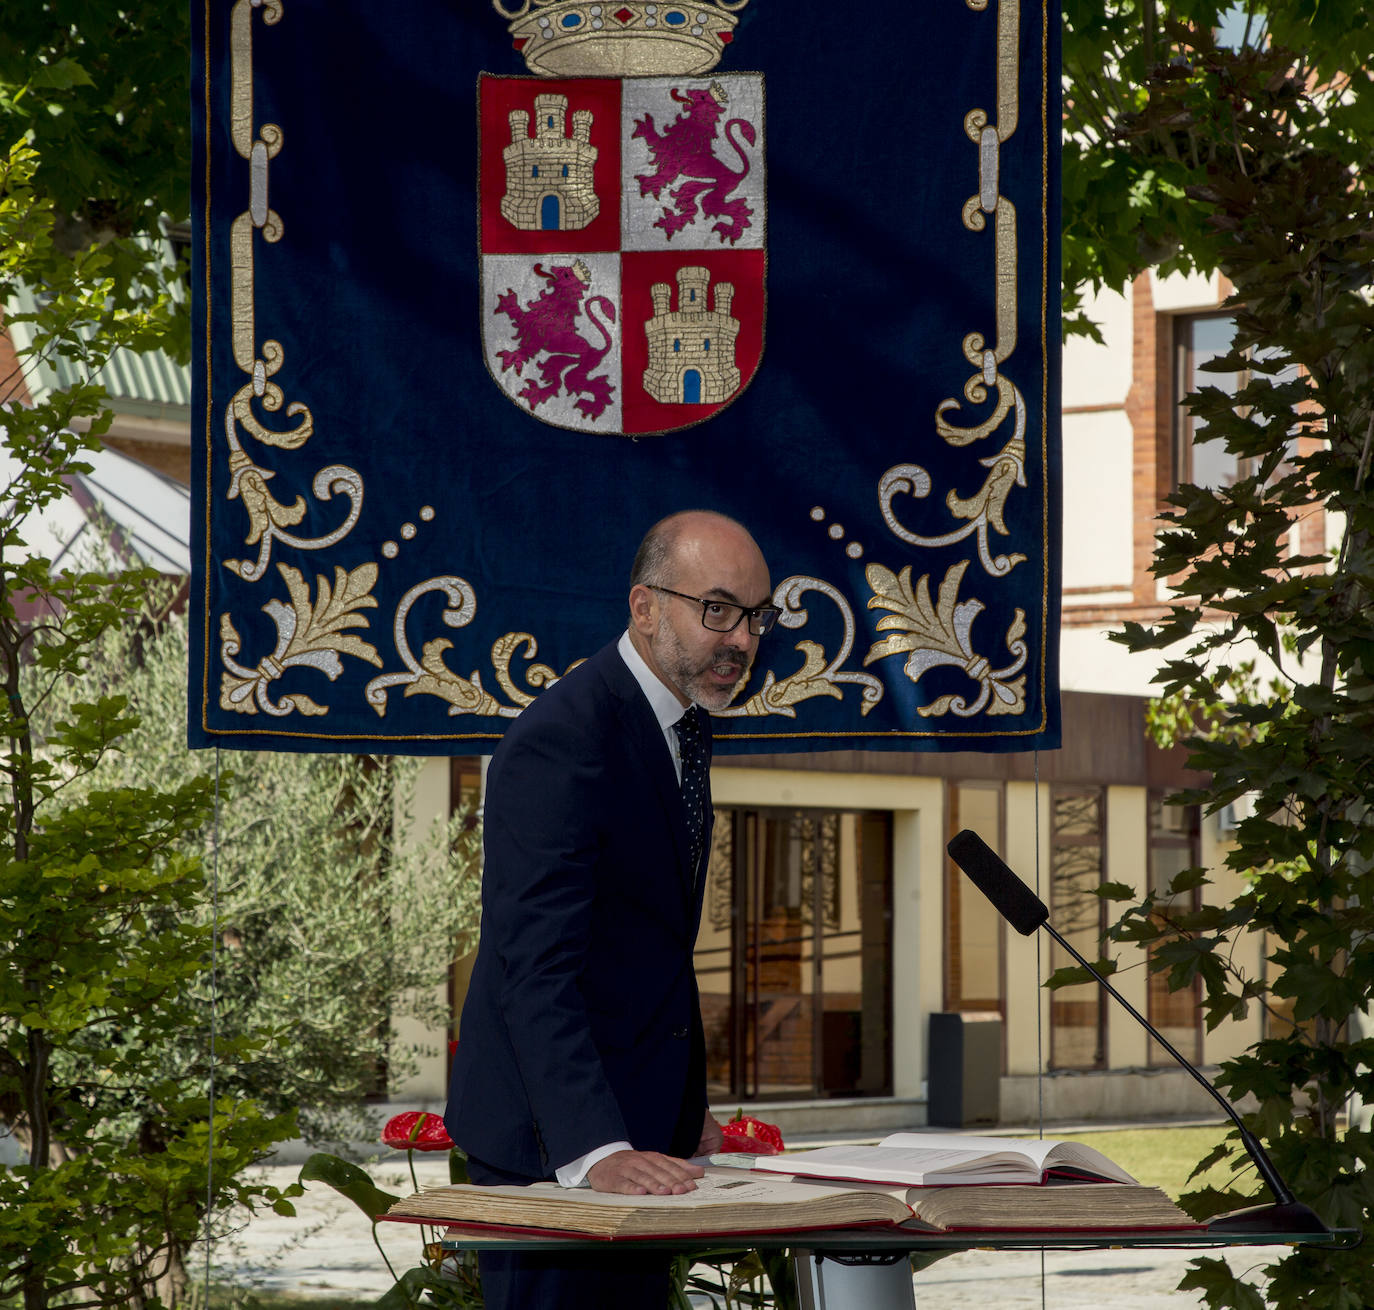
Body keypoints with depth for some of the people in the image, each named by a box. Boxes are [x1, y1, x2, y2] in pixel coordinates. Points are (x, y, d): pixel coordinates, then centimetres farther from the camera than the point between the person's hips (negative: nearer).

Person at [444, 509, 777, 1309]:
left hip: (637, 1129, 9)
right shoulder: (562, 741, -20)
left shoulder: (682, 726, 11)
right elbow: (534, 967, -28)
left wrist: (688, 1107, 17)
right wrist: (594, 1150, -36)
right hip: (551, 1146, -9)